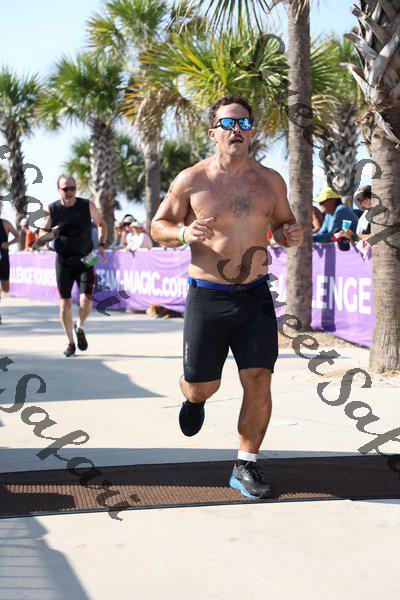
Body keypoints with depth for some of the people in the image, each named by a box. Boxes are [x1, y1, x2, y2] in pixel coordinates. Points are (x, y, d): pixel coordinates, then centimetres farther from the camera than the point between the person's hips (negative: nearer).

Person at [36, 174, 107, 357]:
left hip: (85, 261, 0)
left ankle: (79, 327, 19)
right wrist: (49, 234, -23)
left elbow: (102, 224, 13)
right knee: (65, 304, -3)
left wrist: (101, 245, -2)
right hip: (63, 262, 0)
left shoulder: (87, 206, -4)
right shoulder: (52, 210, -5)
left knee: (86, 302, -13)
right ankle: (71, 343, 14)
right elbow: (38, 240, 0)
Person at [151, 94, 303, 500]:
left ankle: (245, 467, 10)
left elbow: (283, 224, 17)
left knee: (258, 382, -5)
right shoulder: (191, 180, -4)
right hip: (207, 297, -2)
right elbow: (158, 226, 5)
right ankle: (192, 399, 46)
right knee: (203, 386, 7)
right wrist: (183, 233, -17)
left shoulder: (270, 181, 3)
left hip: (256, 297, 2)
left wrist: (292, 234, -7)